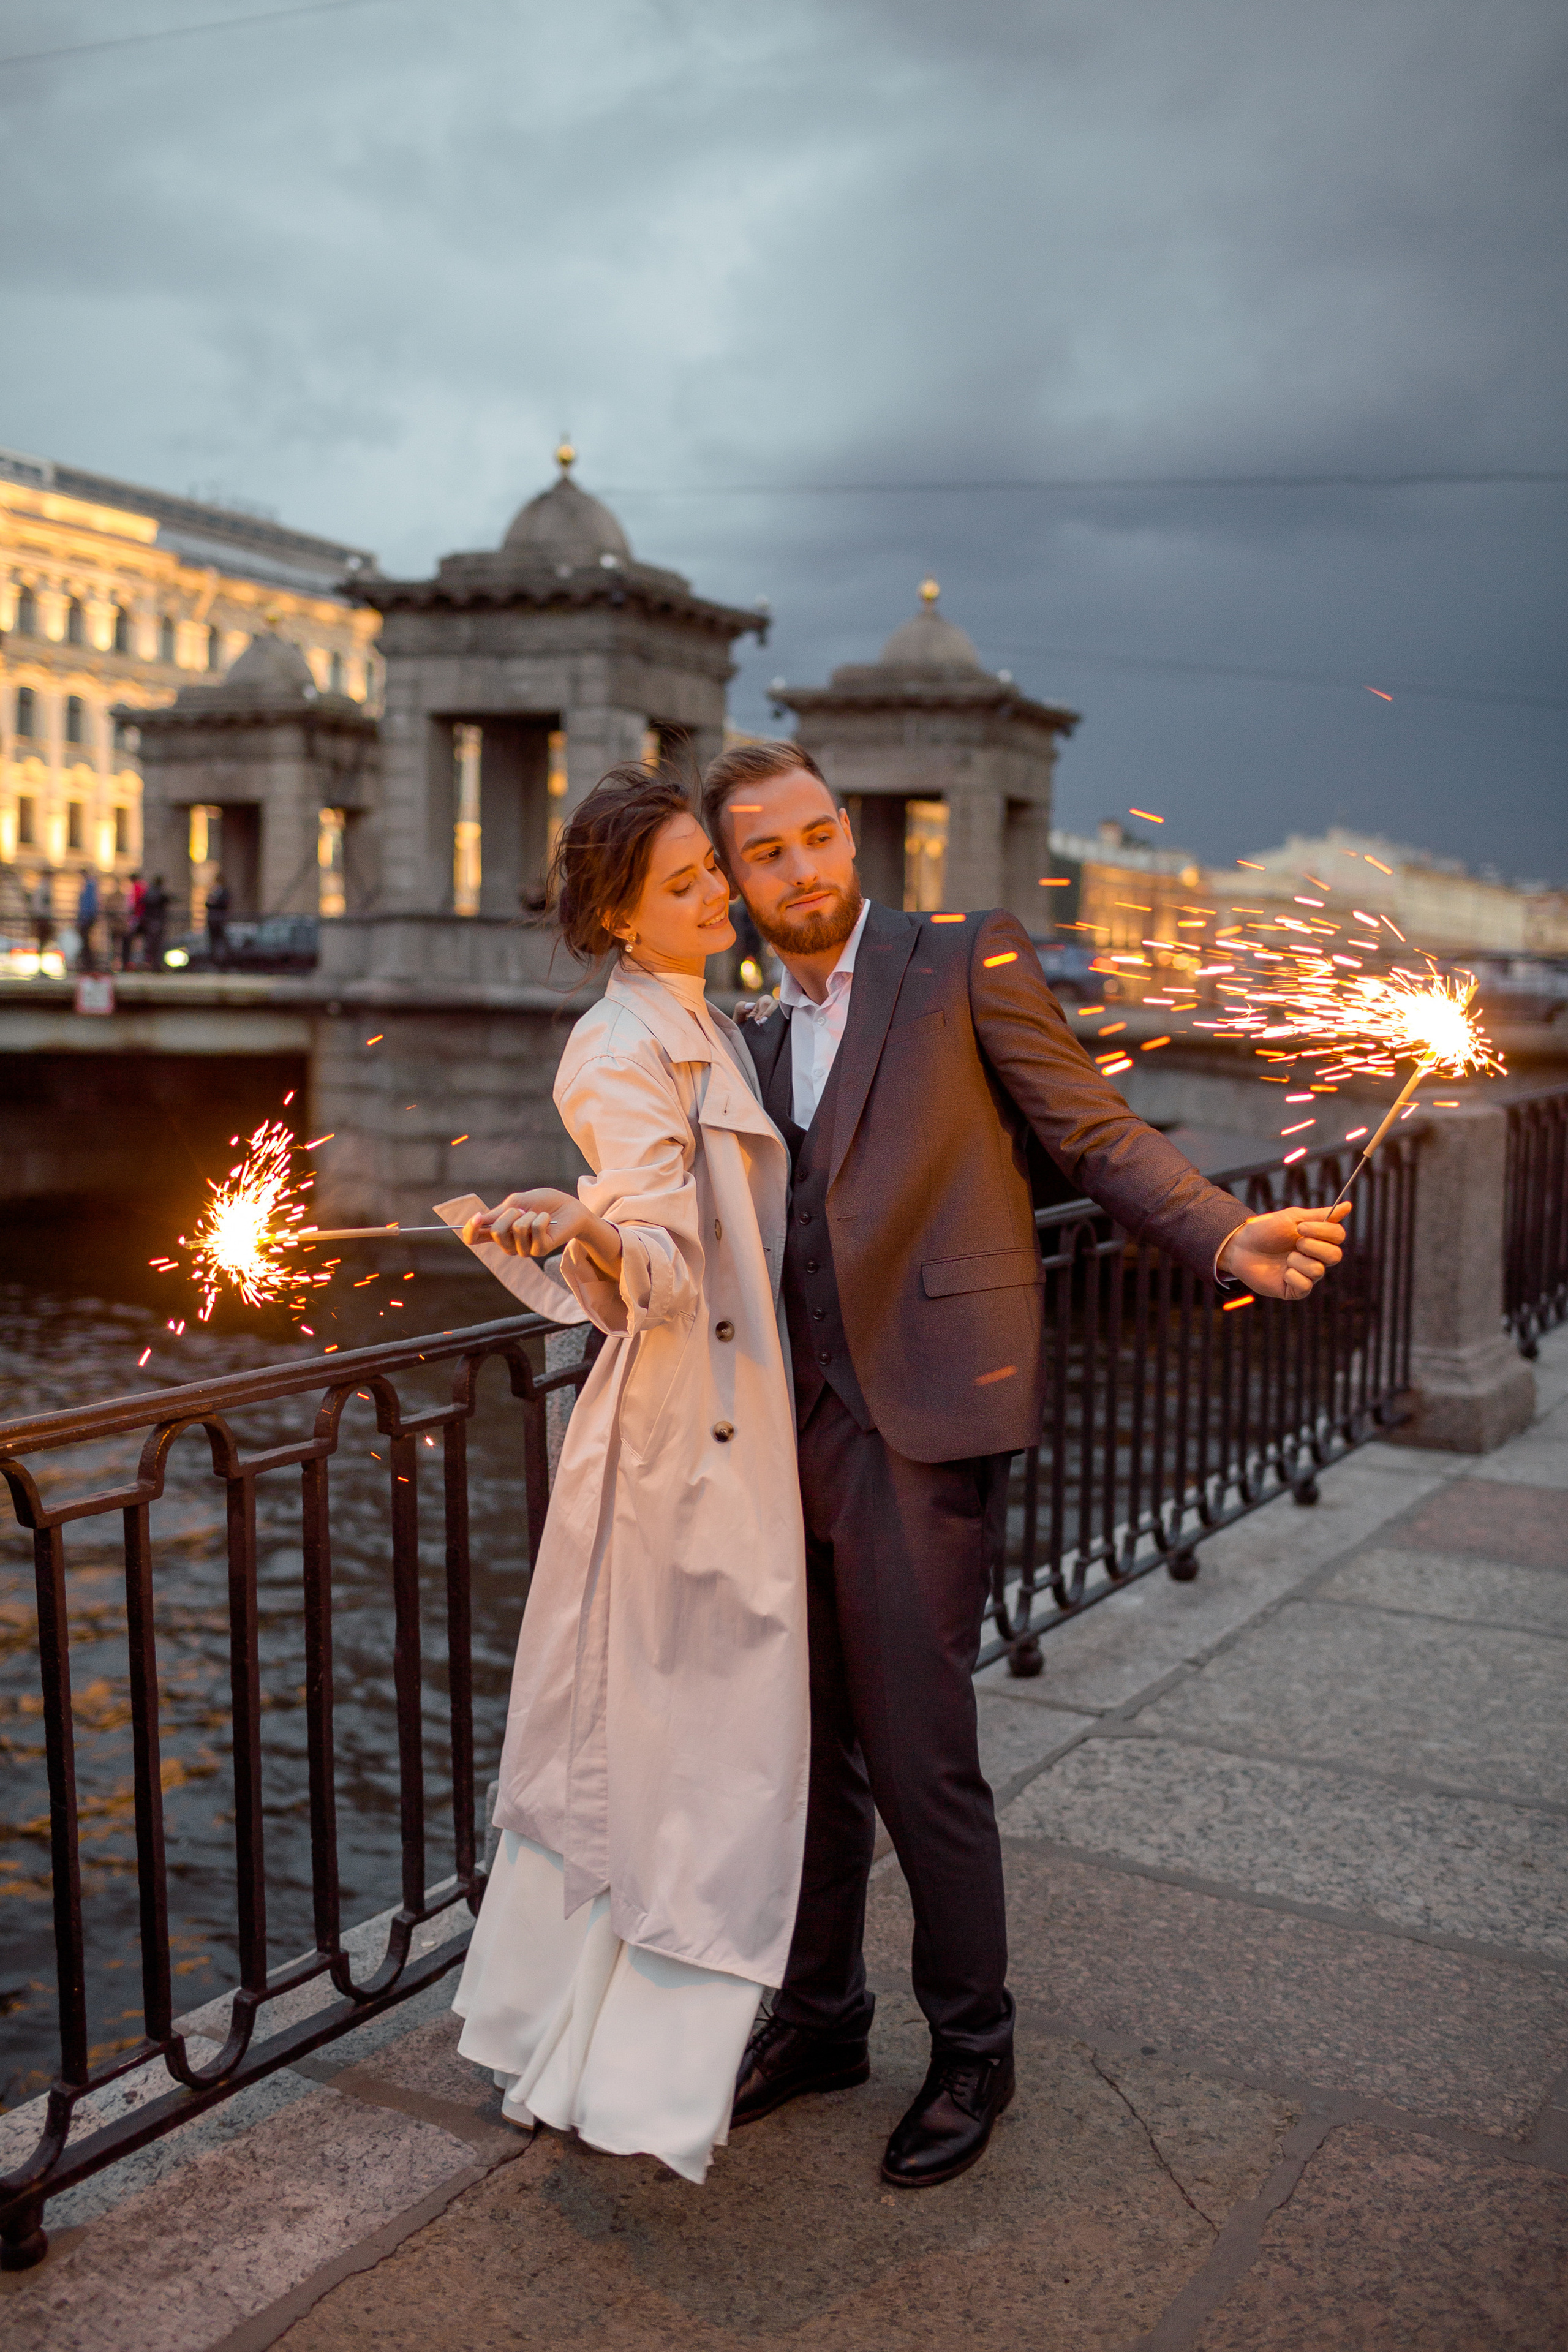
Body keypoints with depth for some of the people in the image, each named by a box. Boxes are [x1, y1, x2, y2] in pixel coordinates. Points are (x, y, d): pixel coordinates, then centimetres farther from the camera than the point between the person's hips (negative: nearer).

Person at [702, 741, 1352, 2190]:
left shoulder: (968, 960, -1)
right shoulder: (759, 1037, 16)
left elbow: (1095, 1132, -2)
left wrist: (1228, 1238, -17)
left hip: (922, 1431, -6)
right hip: (797, 1433, 6)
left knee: (919, 1759, -1)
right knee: (809, 1748, 14)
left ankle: (973, 2047, 22)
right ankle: (820, 2015, 34)